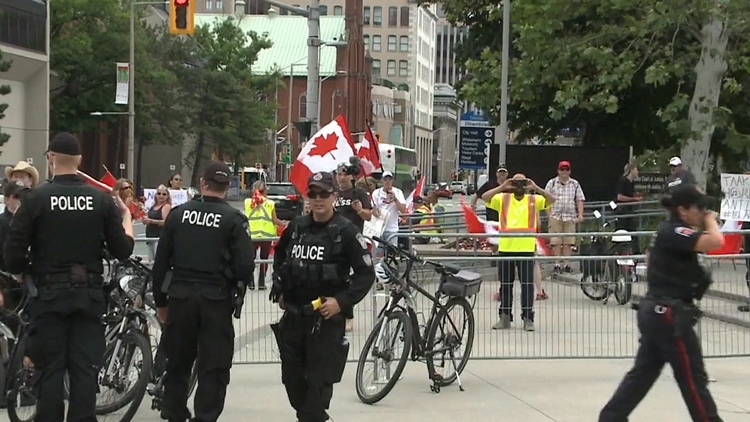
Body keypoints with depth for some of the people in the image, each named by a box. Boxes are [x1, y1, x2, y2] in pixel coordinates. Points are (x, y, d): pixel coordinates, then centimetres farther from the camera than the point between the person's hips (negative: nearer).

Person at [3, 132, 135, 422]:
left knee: (50, 369, 4)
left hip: (49, 294, -2)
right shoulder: (102, 200, -2)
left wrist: (25, 271, 12)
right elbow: (123, 250, 1)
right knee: (85, 368, 5)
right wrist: (126, 216, 18)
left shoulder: (36, 199, -8)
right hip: (89, 294, 2)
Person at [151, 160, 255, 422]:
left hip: (181, 296, 3)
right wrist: (235, 281, 12)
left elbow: (161, 261, 5)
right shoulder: (233, 219, -6)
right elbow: (246, 266, -11)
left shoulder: (178, 214, 3)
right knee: (214, 367, 4)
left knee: (178, 362, 16)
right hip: (216, 299, -3)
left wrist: (160, 300, 14)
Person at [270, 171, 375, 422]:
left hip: (326, 316, -6)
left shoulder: (346, 231, -9)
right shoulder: (296, 227, 6)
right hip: (293, 314, 6)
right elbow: (279, 257, 25)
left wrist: (342, 301, -18)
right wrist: (279, 291, 15)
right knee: (292, 374, 13)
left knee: (320, 378, -3)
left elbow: (366, 273, -9)